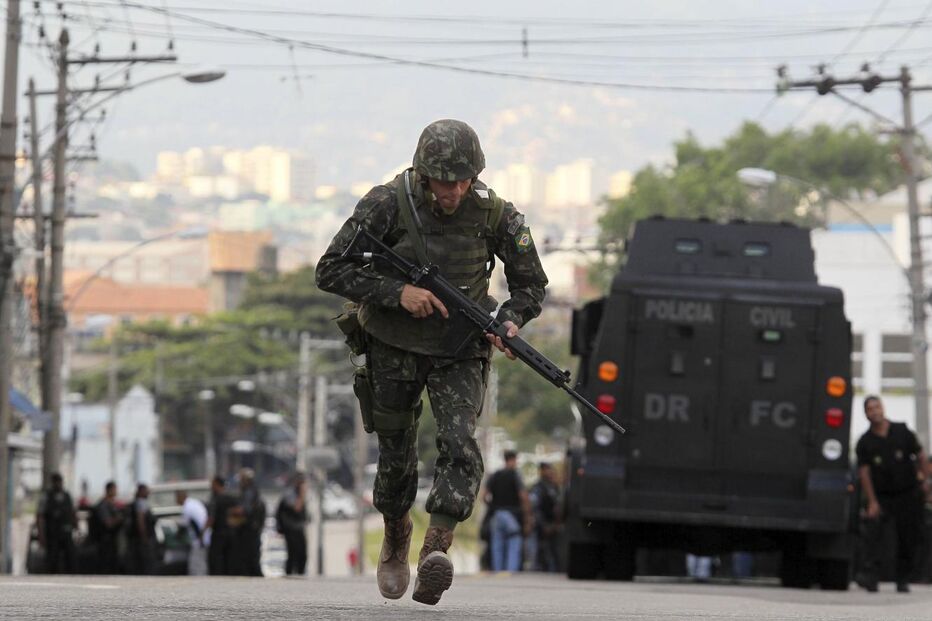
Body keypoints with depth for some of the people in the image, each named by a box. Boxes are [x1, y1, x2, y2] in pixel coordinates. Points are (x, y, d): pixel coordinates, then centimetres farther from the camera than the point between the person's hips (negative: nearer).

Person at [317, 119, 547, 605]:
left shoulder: (494, 214, -13)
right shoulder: (387, 205, -17)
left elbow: (530, 283, 1)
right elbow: (331, 271, -15)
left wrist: (510, 321, -20)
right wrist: (397, 293, -27)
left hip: (459, 354, 0)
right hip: (393, 350, 0)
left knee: (460, 445, -23)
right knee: (395, 455, 13)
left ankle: (435, 554, -34)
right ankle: (395, 541, 42)